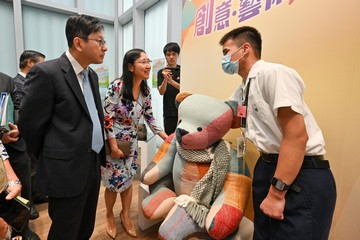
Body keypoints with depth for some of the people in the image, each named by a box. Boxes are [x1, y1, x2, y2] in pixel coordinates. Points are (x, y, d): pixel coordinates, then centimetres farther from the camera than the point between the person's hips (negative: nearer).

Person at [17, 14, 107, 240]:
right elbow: (29, 125, -11)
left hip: (93, 165, 7)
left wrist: (98, 155, 13)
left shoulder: (92, 75, 10)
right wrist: (50, 160, 2)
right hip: (68, 171, -7)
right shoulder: (46, 72, -14)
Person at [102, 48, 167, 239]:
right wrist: (114, 146, -17)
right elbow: (107, 118, -18)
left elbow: (149, 117, 5)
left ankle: (125, 215, 39)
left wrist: (166, 137, -1)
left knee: (128, 180, 16)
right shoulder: (116, 86, -20)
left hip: (131, 142, 5)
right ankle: (110, 216, 38)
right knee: (114, 183, 9)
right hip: (113, 141, -5)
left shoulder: (145, 90, -2)